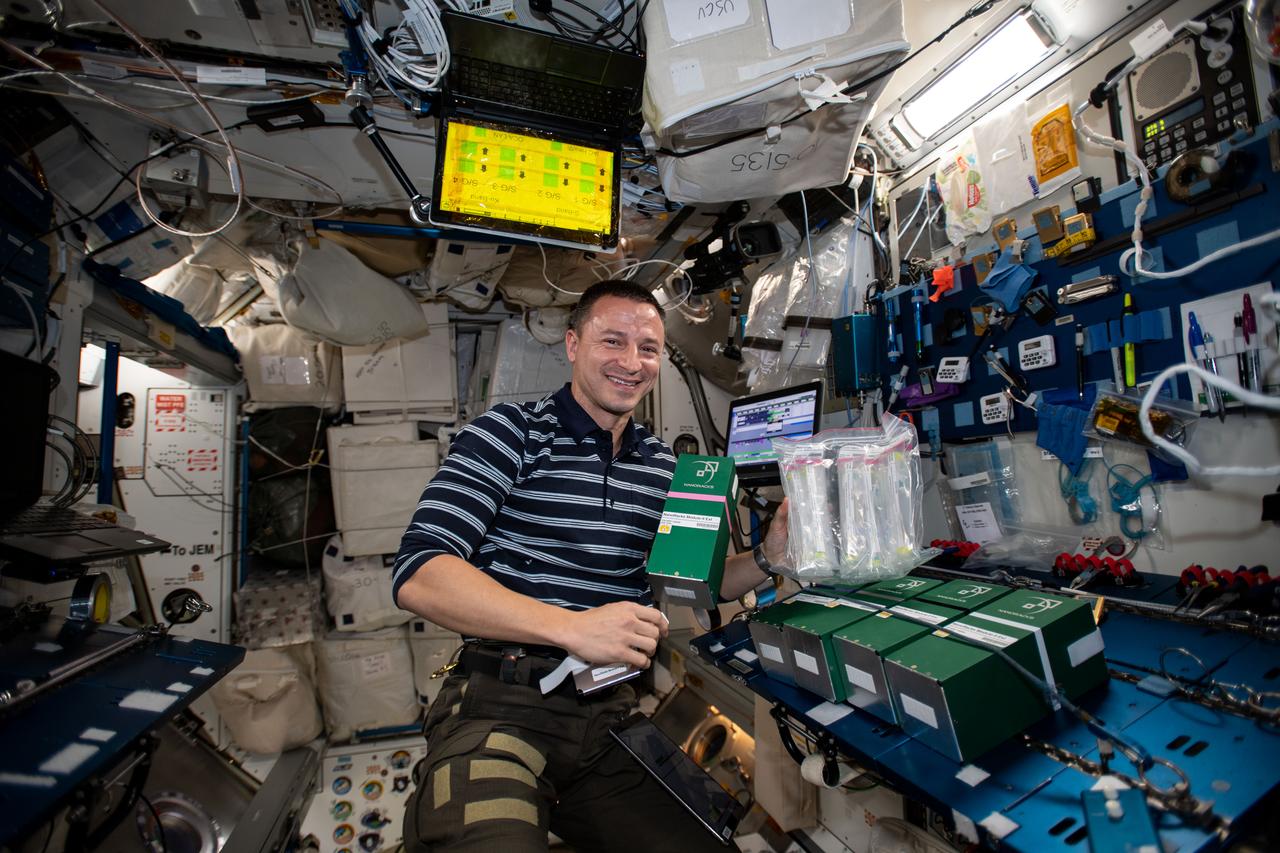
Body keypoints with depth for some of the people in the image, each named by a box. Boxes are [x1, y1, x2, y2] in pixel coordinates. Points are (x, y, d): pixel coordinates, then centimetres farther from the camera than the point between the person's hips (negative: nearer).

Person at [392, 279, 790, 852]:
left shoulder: (664, 467, 11)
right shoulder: (511, 432, -5)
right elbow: (417, 575, -15)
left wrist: (766, 557, 0)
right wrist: (573, 627, -25)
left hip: (611, 714, 6)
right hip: (502, 704, -5)